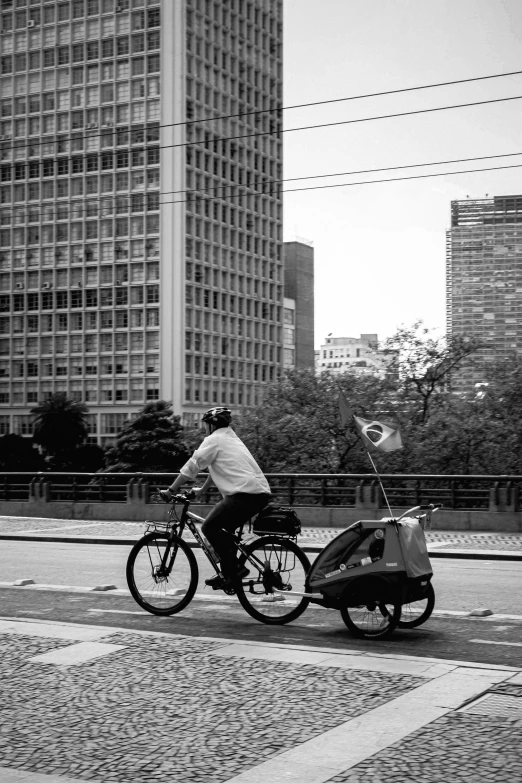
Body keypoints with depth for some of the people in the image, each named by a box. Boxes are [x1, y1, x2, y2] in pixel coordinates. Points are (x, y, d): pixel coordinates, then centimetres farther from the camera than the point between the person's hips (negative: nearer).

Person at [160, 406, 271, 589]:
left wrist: (171, 490, 4)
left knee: (210, 527, -3)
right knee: (223, 528, 23)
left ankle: (230, 572, -7)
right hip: (261, 493, 9)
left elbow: (191, 466, -2)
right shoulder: (231, 438, 28)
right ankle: (232, 570, 21)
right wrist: (201, 489, 45)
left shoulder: (214, 440, 1)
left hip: (245, 494, -9)